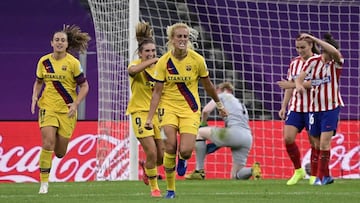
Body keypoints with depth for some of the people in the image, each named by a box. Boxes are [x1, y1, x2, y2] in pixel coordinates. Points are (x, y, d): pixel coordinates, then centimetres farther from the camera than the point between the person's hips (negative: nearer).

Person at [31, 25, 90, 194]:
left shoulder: (73, 63, -8)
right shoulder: (44, 61, 1)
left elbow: (84, 86, -2)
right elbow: (38, 82, 17)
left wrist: (75, 104, -15)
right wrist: (35, 97, -1)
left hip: (67, 110, -1)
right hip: (47, 107, 1)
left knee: (60, 153, 4)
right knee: (48, 143, -19)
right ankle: (44, 183, -10)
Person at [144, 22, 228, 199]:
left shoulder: (197, 60, -8)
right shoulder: (164, 62, -8)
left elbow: (207, 85, 8)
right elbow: (157, 91, -5)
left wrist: (219, 105, 18)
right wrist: (150, 117, -10)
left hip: (190, 110, 0)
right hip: (169, 107, 0)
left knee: (185, 151, -16)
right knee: (170, 148, -16)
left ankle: (182, 159, 25)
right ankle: (170, 189, 2)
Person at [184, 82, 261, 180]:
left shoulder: (223, 96, 17)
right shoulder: (242, 105, 37)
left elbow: (206, 110, 3)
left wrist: (203, 124, 24)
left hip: (234, 132, -7)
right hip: (248, 138, 7)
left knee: (200, 132, 14)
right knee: (235, 176, 13)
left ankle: (199, 171, 9)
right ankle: (253, 170, -18)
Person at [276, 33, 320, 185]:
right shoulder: (294, 63, 11)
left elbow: (314, 83, -17)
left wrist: (292, 84, -19)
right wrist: (283, 107, 12)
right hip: (295, 108, 5)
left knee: (315, 142, 0)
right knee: (288, 138, -9)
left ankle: (313, 176, 11)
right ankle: (298, 171, 8)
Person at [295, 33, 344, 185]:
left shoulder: (336, 62, -8)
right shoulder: (313, 61, 1)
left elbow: (335, 52, -31)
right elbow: (299, 79, 0)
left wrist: (313, 39, -36)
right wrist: (299, 85, -26)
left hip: (331, 108, -4)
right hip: (314, 108, 4)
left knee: (324, 143, -14)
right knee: (318, 145, 7)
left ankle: (321, 177, -9)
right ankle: (326, 176, 20)